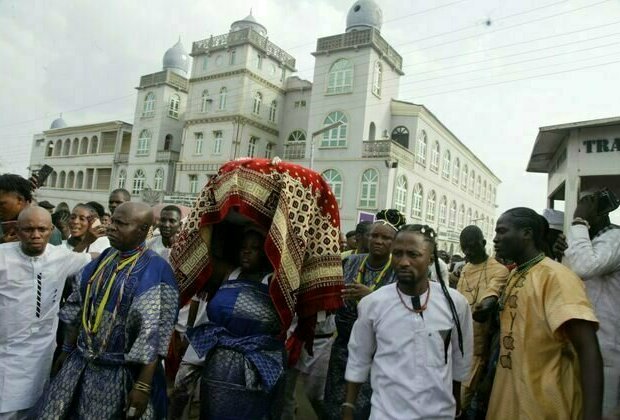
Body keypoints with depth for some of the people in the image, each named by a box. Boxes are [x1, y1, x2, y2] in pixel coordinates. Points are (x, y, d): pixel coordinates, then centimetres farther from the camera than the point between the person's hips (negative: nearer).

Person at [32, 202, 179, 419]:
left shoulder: (155, 271, -18)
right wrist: (67, 350, 17)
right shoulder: (104, 258, 4)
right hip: (79, 363, 7)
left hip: (121, 372, -6)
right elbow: (80, 309, 13)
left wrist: (143, 386, -22)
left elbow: (155, 334, -21)